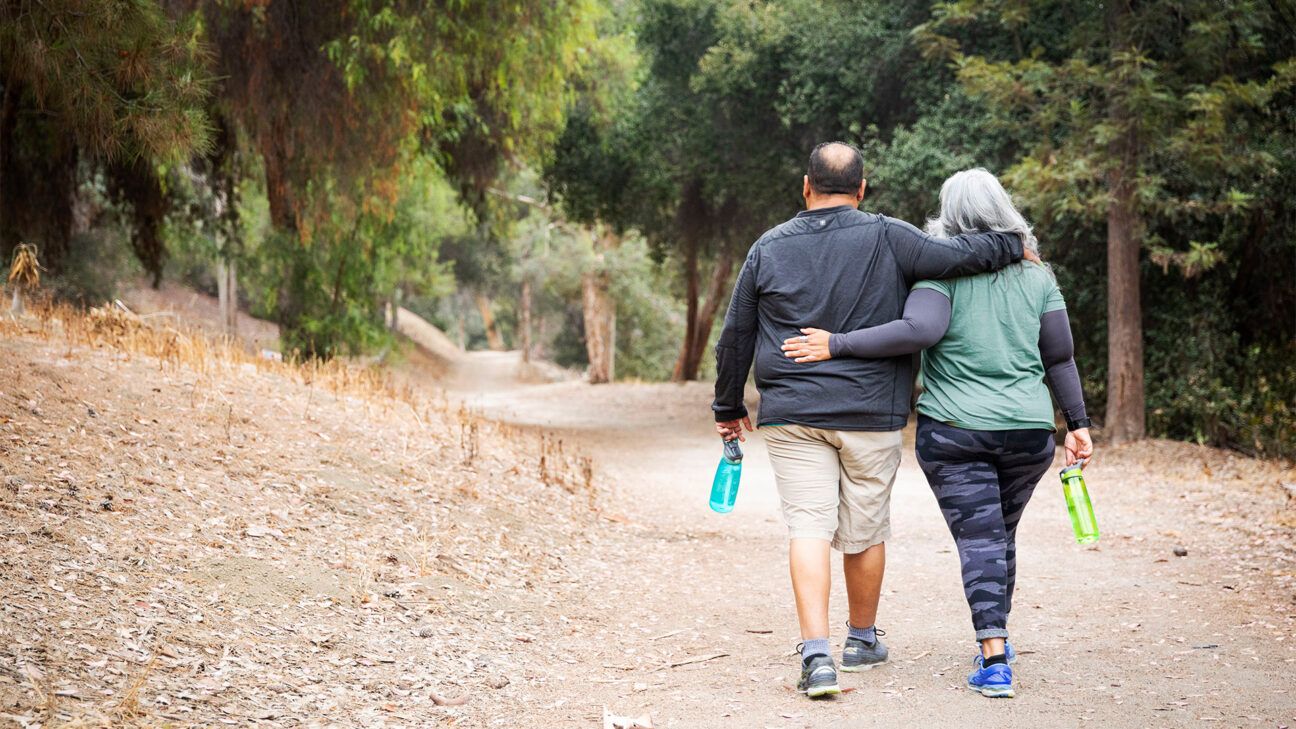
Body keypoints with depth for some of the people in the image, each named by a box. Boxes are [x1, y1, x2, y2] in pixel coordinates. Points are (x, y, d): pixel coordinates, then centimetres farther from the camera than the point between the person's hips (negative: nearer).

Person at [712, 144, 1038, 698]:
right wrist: (1013, 246, 11)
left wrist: (729, 408, 21)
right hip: (871, 414, -1)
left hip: (791, 417, 1)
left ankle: (816, 654, -15)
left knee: (808, 529, -2)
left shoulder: (769, 248, 5)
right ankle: (862, 640, 30)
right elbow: (958, 255, -9)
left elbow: (735, 337, 10)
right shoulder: (886, 238, -2)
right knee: (865, 532, 13)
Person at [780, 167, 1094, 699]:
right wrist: (1077, 424, 12)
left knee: (977, 538, -1)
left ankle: (994, 660, -11)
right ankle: (995, 640, 30)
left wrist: (837, 345, -22)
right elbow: (1060, 357, 6)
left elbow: (919, 331, -24)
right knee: (1001, 534, 20)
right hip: (1028, 431, 4)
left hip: (953, 431, -4)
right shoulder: (1037, 276, 6)